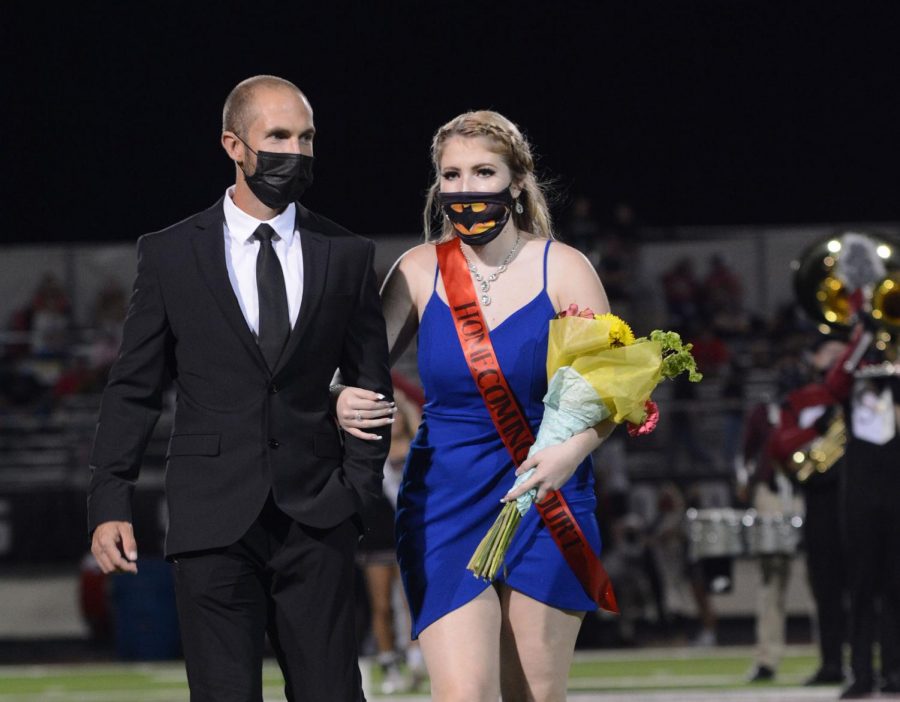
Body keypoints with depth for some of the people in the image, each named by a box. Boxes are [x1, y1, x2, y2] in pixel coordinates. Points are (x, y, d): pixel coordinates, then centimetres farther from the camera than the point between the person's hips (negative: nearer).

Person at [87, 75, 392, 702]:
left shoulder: (347, 256, 8)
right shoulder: (169, 255, 4)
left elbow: (372, 386, 12)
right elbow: (134, 390, 6)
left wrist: (358, 488, 1)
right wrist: (110, 503, -2)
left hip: (317, 520, 1)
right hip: (215, 520, -1)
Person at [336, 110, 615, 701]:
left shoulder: (562, 269, -4)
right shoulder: (419, 270, 1)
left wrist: (573, 449, -23)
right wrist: (344, 402, -18)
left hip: (544, 502, 0)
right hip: (445, 505, 1)